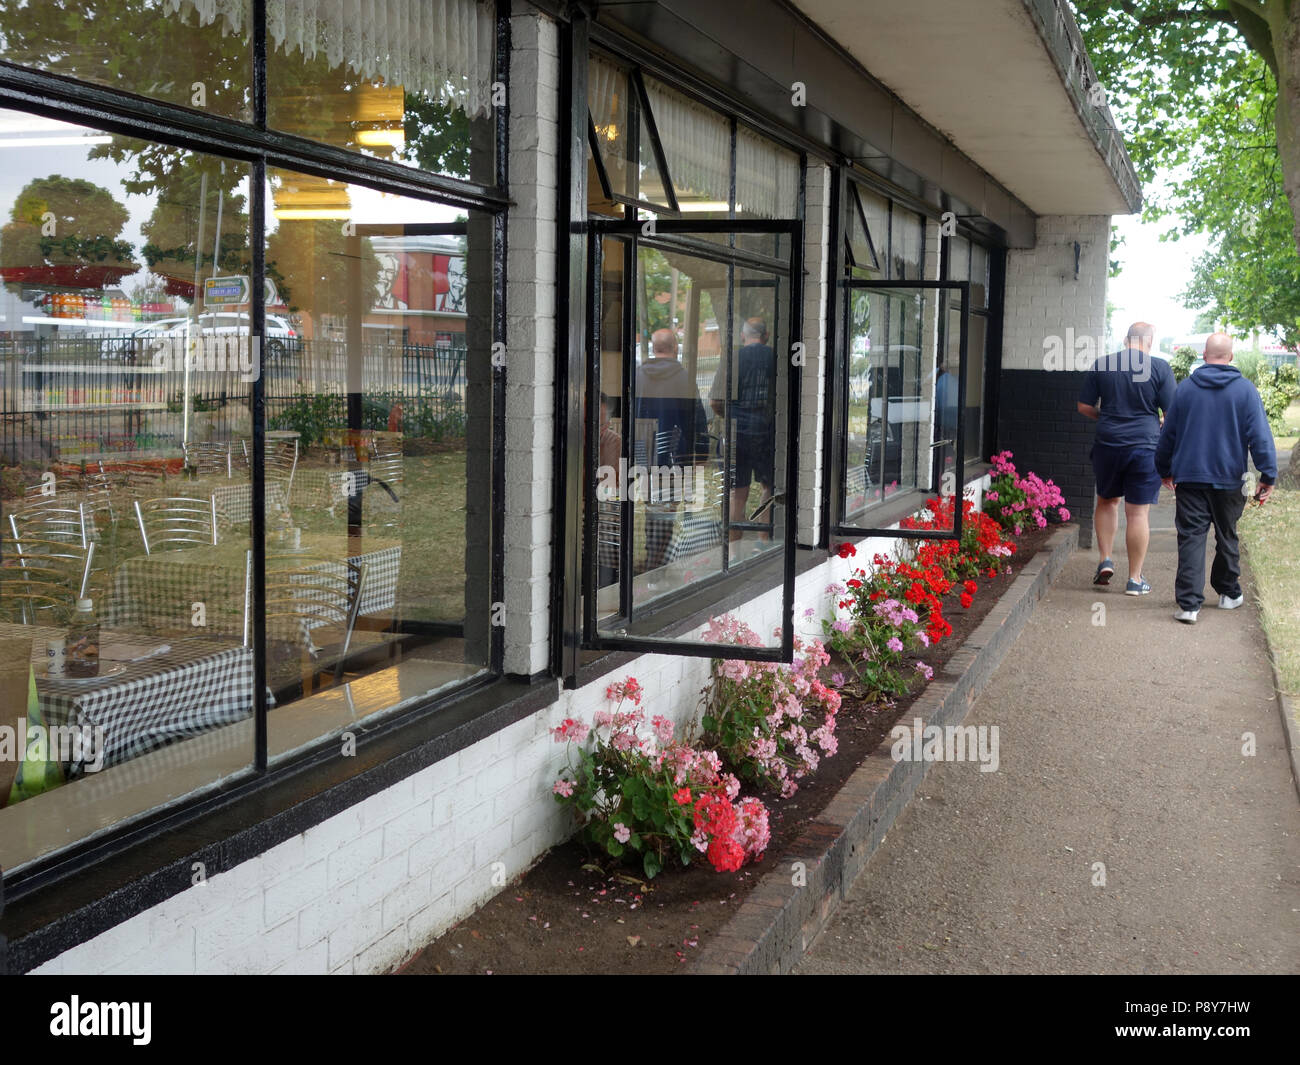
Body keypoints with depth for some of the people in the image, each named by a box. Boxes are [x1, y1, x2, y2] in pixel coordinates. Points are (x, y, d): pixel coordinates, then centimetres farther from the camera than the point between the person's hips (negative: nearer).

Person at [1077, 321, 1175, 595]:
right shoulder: (1159, 367, -4)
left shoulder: (1101, 365, 2)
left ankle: (1105, 560, 13)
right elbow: (1172, 413, -4)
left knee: (1106, 501, 22)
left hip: (1107, 444, 2)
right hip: (1145, 446, -2)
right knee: (1137, 512, 2)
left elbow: (1084, 407, 5)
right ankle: (1135, 579, 7)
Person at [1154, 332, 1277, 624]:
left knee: (1191, 539, -3)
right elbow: (1260, 436, -8)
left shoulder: (1185, 388, 2)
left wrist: (1164, 469, 21)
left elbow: (1168, 434, 9)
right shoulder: (1246, 390, -4)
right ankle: (1229, 594, 30)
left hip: (1189, 478, 0)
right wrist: (1268, 476, -4)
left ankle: (1189, 604, -11)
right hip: (1229, 480, 0)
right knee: (1227, 538, 16)